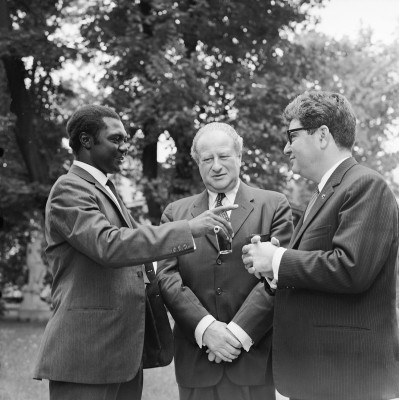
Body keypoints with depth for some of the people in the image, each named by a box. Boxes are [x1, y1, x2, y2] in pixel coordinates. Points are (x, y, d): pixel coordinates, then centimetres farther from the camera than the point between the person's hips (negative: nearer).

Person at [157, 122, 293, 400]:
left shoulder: (273, 206, 5)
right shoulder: (175, 213, 11)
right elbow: (168, 277, 1)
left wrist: (239, 332, -12)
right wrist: (205, 327, -13)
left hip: (254, 356, -1)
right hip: (195, 360, 2)